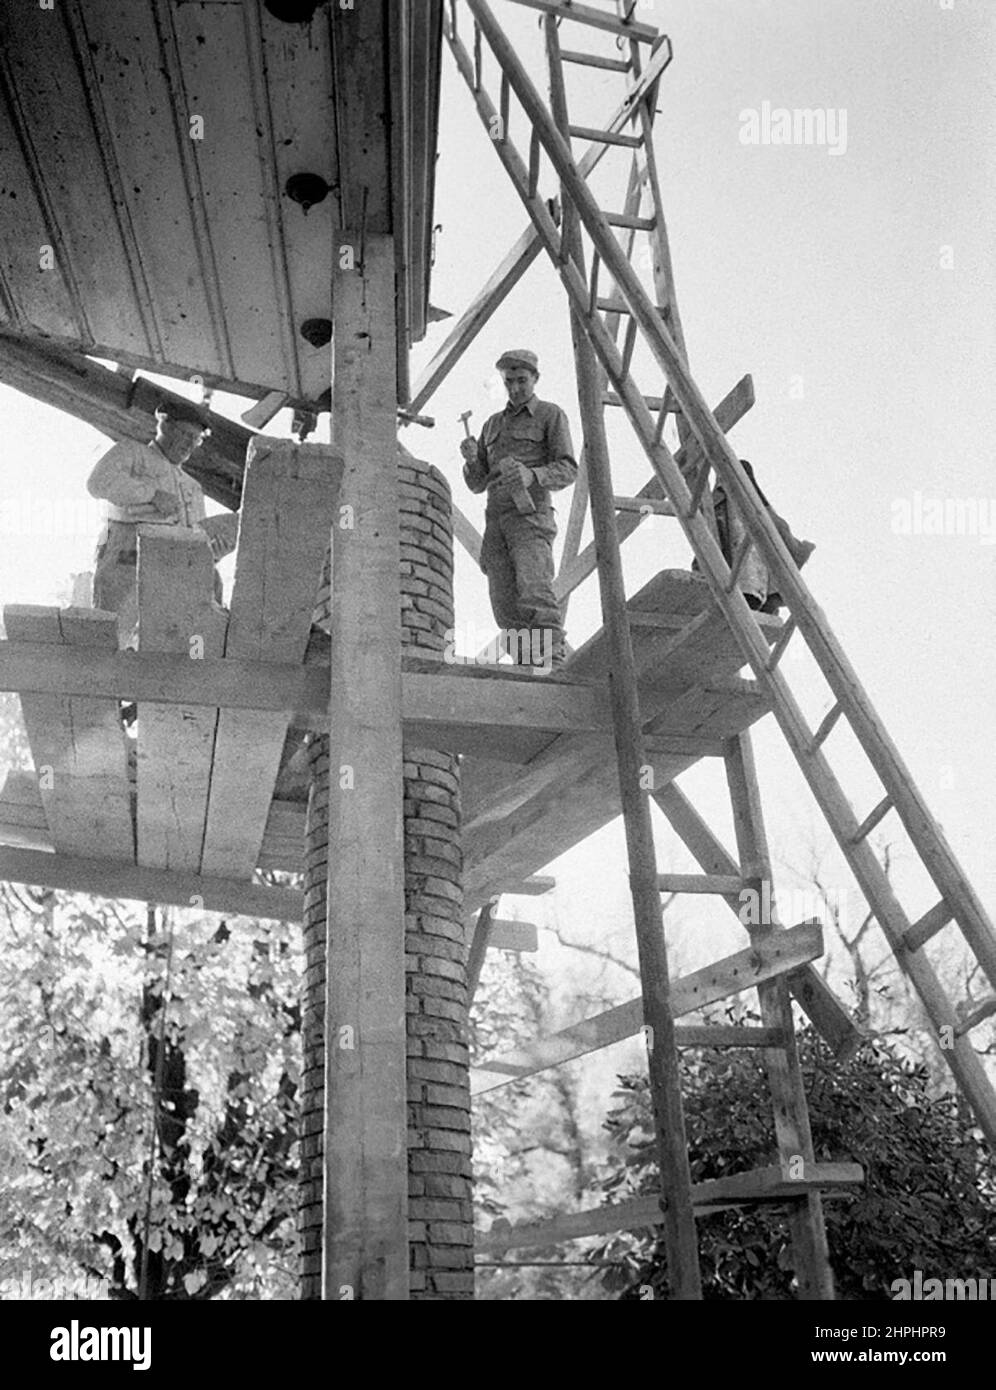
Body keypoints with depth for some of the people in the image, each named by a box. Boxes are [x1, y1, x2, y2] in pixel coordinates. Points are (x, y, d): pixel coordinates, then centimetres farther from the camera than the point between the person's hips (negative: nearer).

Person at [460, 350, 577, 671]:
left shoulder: (551, 415, 6)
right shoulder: (493, 425, 24)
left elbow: (567, 471, -5)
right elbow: (476, 483, 20)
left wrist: (532, 476, -26)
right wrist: (471, 459, -4)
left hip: (531, 515, -6)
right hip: (496, 521, 6)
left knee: (535, 596, -26)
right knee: (506, 606, -4)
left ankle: (553, 665, -35)